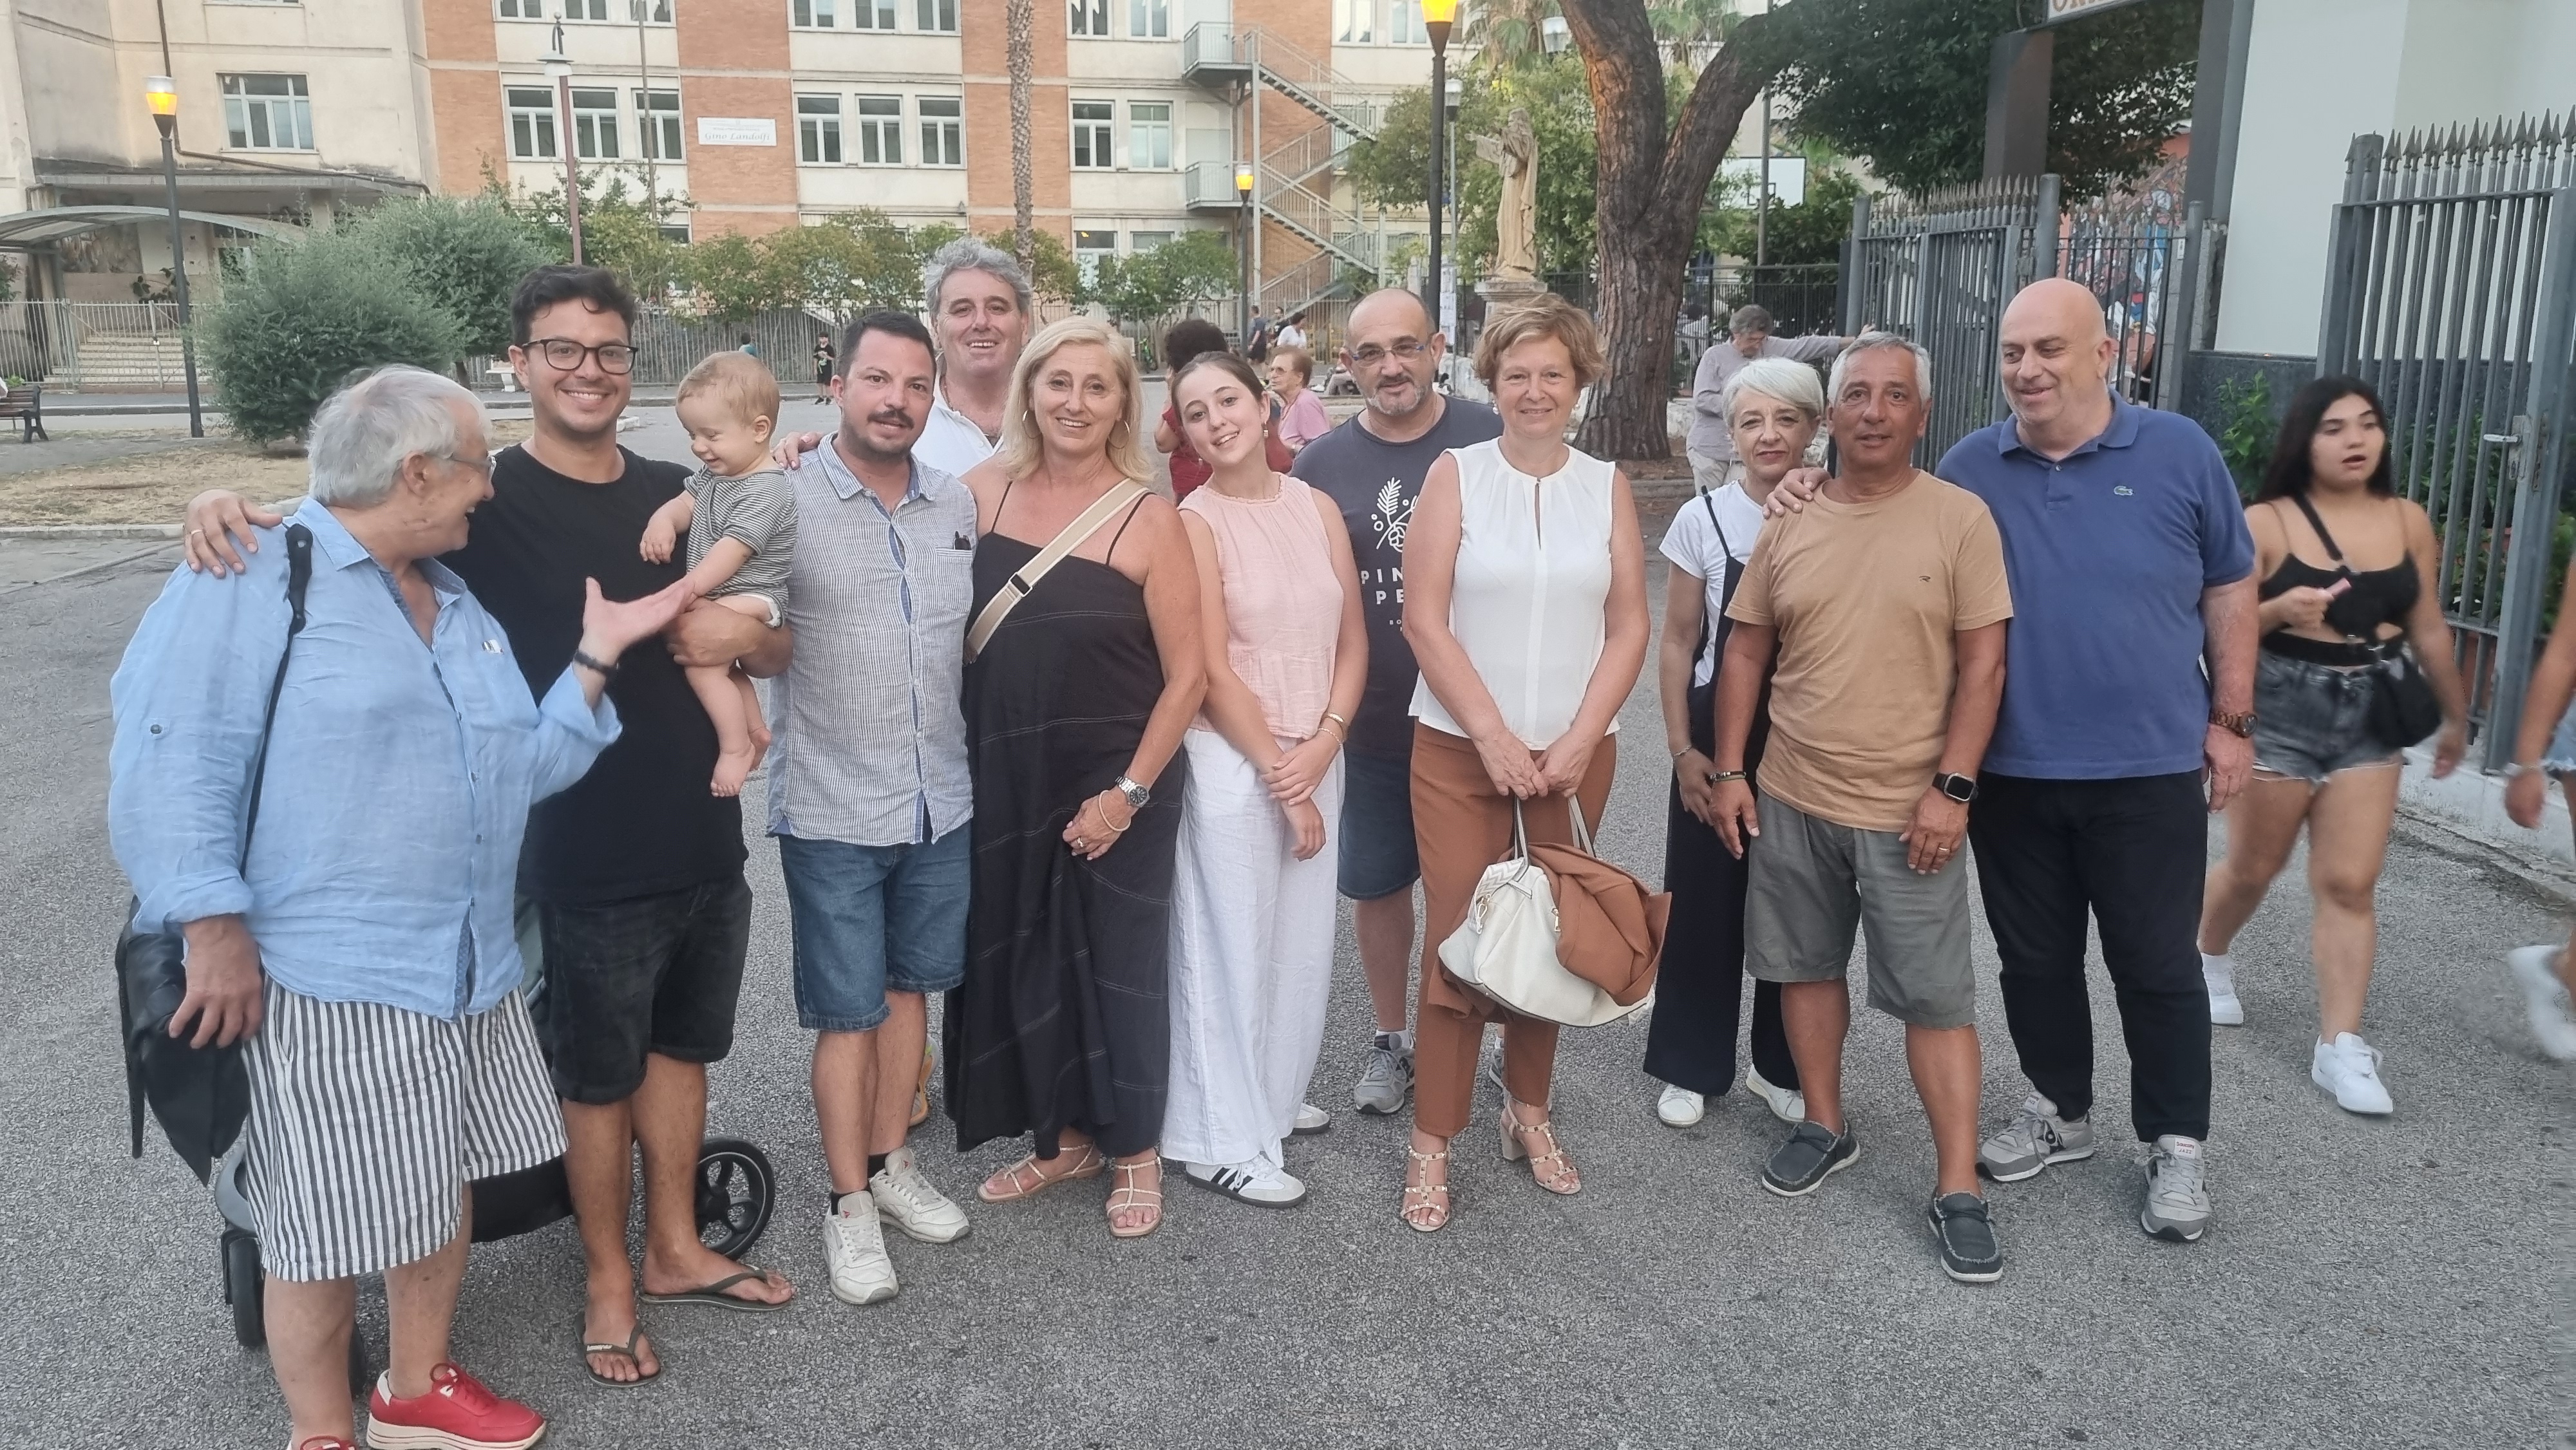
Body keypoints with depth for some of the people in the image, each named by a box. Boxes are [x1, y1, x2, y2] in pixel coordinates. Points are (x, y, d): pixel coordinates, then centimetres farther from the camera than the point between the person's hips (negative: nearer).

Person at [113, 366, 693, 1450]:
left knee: (442, 1186, 19)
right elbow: (172, 761, -17)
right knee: (331, 1226, 5)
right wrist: (217, 931, -20)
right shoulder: (255, 576, -11)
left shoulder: (456, 605, 15)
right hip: (325, 978, -8)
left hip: (468, 965, 8)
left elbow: (524, 768, 13)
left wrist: (598, 655, 5)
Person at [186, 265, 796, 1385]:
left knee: (678, 1048, 19)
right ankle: (609, 1281, 32)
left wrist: (747, 635, -13)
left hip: (705, 847, 5)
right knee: (597, 1075, 12)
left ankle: (675, 1249, 39)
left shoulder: (677, 494, 5)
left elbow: (781, 649, 10)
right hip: (583, 863, -5)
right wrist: (227, 506, -30)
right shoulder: (487, 499, -9)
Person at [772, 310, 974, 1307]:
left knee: (909, 987, 17)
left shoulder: (959, 506, 5)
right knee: (847, 1012, 5)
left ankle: (891, 1163, 34)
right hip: (833, 811, -5)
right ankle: (849, 1205, 20)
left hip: (942, 803, 5)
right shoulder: (784, 499, -10)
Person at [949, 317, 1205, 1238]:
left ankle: (1134, 1150, 30)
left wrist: (1129, 793, -13)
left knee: (1119, 964, 9)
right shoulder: (984, 490, 0)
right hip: (1006, 780, 4)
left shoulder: (1149, 521, -10)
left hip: (1117, 785, -3)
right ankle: (1065, 1135, 35)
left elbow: (1187, 676, -9)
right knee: (1023, 961, 14)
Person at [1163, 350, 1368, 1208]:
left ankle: (1273, 1095, 35)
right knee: (1231, 946, 2)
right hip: (1232, 763, -5)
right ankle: (1223, 1141, 15)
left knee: (1303, 940, 15)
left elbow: (1352, 640, 5)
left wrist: (1322, 745, -9)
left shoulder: (1317, 509, 6)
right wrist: (1277, 772, -12)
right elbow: (1212, 670, -12)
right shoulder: (1194, 523, -9)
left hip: (1316, 757, 5)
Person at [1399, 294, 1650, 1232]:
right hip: (1460, 748, -2)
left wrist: (1579, 738, -9)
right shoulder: (1455, 475, -2)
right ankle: (1433, 1138, 10)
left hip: (1573, 754, 2)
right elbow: (1424, 621, -7)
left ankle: (1529, 1109, 28)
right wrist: (1494, 737, -12)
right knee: (1458, 936, -2)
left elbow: (1629, 625, 3)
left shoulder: (1606, 486, 5)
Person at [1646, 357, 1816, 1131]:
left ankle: (1782, 1066, 28)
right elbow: (1678, 644, 0)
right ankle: (1690, 1067, 23)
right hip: (1719, 738, 0)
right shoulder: (1703, 520, -3)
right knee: (1704, 905, 6)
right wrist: (1682, 749, -4)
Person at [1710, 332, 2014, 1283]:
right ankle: (1824, 1126, 34)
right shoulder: (1788, 525, 3)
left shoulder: (1960, 519, -7)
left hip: (1908, 810, -4)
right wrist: (1730, 771, 3)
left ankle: (1958, 1190, 10)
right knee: (1806, 965, 15)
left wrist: (1952, 787, -14)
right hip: (1791, 798, 4)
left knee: (1935, 998, 1)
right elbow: (1746, 652, 8)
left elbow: (1983, 664, -8)